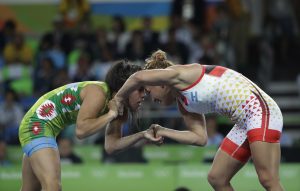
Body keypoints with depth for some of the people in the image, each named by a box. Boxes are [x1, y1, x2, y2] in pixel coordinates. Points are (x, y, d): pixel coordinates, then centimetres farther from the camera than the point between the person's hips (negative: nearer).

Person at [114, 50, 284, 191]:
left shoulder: (179, 73, -7)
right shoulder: (184, 103, 19)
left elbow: (139, 77, -22)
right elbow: (200, 138, 17)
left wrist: (119, 98, -5)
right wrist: (163, 132, 20)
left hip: (259, 110, -10)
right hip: (245, 122, 10)